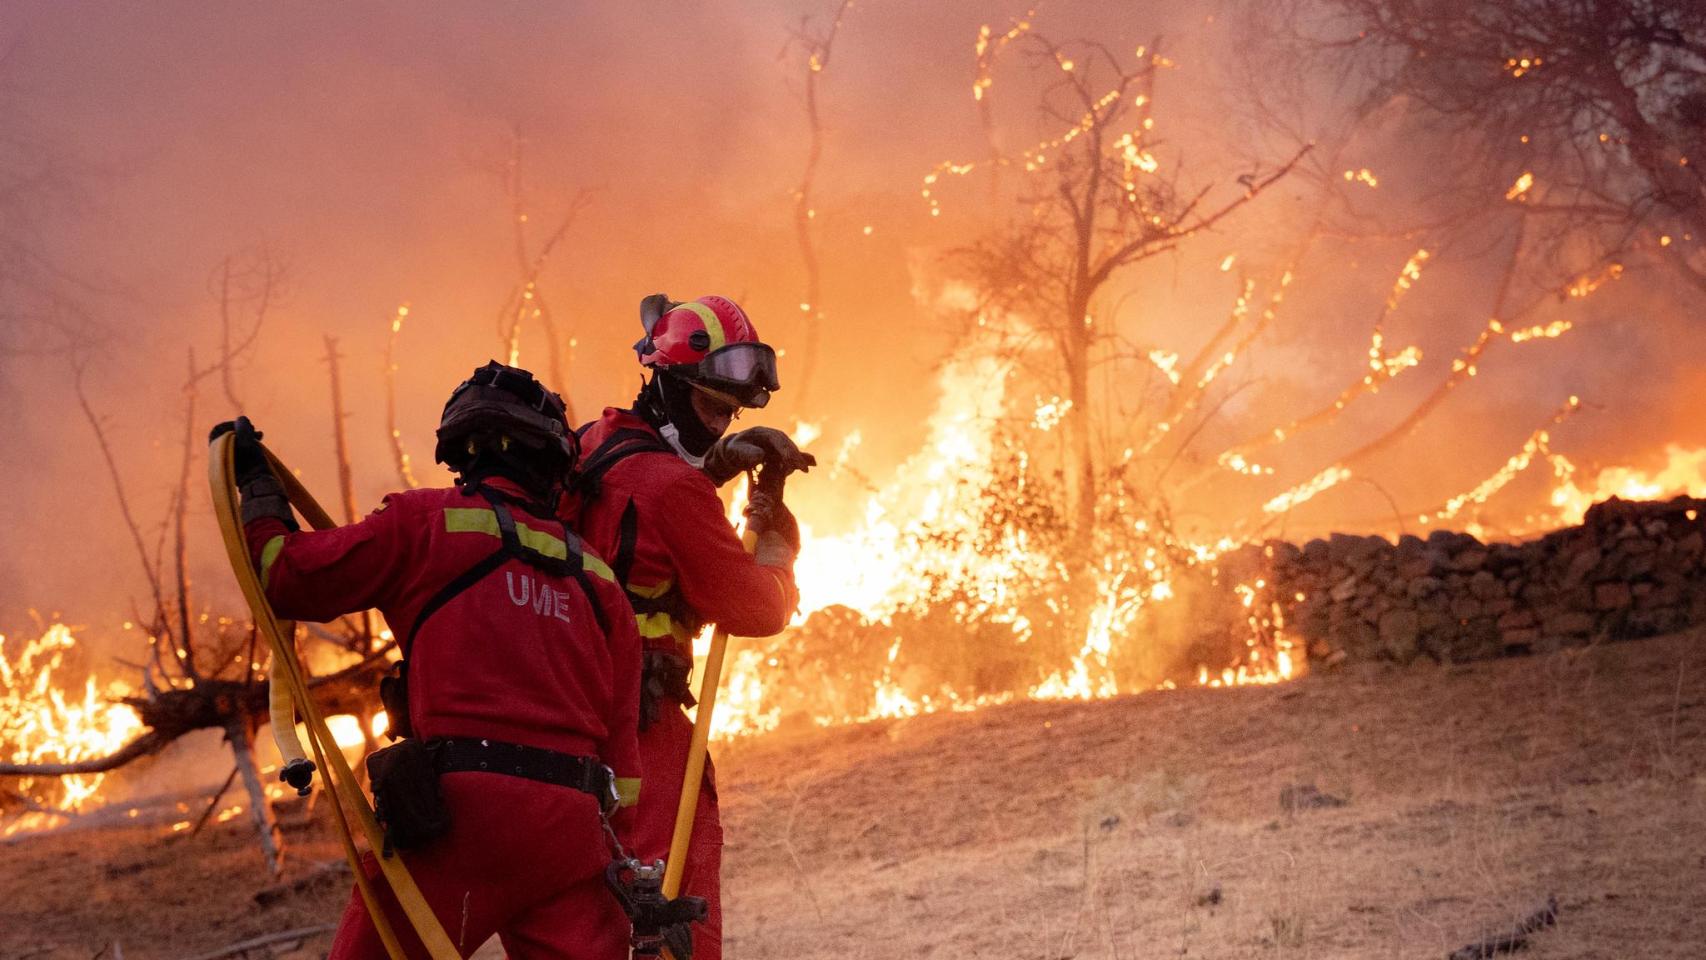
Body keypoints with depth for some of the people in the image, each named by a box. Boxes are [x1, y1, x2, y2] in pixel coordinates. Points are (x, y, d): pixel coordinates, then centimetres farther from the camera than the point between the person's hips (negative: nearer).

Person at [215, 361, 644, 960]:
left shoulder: (428, 521, 5)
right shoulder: (598, 578, 19)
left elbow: (291, 577, 6)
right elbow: (619, 737, 17)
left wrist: (257, 484, 23)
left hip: (459, 814, -4)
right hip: (570, 830, 4)